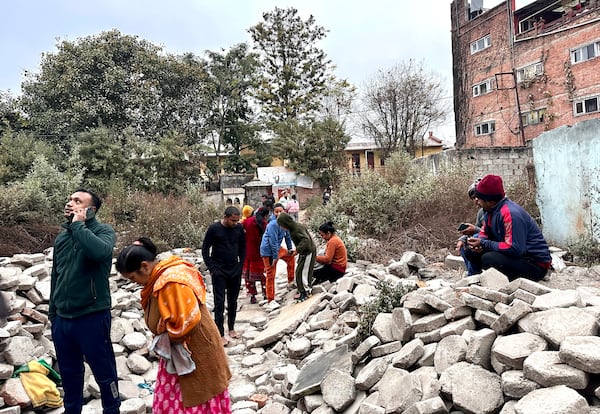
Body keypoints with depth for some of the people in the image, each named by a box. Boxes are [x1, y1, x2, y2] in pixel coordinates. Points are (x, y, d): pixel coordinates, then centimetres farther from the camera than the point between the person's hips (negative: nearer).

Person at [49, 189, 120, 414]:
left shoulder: (103, 231, -9)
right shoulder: (62, 236, 8)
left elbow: (100, 251, -33)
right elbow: (56, 276, 16)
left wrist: (78, 225, -20)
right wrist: (53, 312, 19)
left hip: (92, 317, -5)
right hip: (62, 319, 6)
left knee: (104, 372, 7)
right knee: (69, 374, 20)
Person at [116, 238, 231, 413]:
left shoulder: (171, 282, -28)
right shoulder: (160, 276, 3)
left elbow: (187, 321, -30)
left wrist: (165, 340, -13)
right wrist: (162, 338, 0)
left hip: (195, 352, -9)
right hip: (176, 354, 9)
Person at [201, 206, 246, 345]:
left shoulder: (239, 228, -2)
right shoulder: (214, 228, -12)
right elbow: (205, 249, -5)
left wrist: (241, 265, 5)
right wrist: (212, 269, -9)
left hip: (235, 271, 4)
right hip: (219, 272, -4)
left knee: (233, 301, 12)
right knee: (219, 302, -3)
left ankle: (231, 328, 27)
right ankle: (220, 334, 3)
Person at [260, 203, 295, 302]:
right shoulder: (273, 224, -25)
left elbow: (287, 235, 14)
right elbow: (273, 242, -25)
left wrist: (290, 248, 16)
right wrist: (275, 257, -22)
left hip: (277, 248, 9)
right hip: (268, 251, -9)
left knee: (291, 257, 24)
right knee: (271, 275, -3)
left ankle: (291, 280, 37)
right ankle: (270, 299, 6)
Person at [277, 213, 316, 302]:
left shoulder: (298, 228, -25)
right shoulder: (292, 228, 4)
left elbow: (306, 239, -37)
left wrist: (297, 249, -42)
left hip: (308, 252, -10)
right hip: (303, 252, 10)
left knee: (302, 272, -6)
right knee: (298, 272, 13)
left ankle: (306, 292, 7)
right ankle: (302, 292, 23)